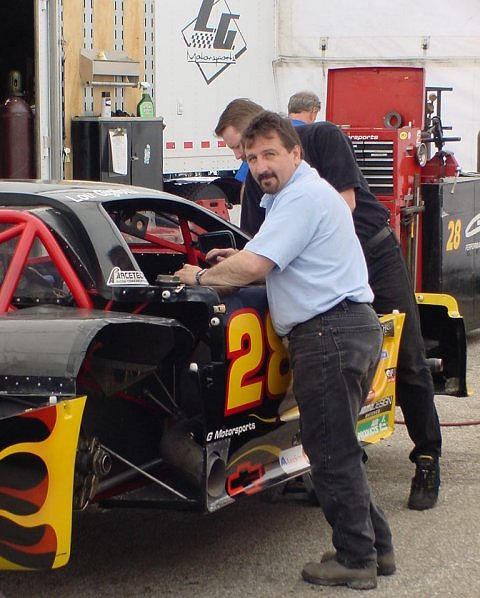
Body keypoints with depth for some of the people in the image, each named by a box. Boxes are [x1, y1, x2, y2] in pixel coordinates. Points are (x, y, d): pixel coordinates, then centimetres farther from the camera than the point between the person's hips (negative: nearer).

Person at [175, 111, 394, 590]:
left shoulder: (302, 197, -14)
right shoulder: (300, 192, 21)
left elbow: (253, 267, -21)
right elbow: (278, 264, 36)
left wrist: (201, 276, -5)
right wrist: (239, 259, 21)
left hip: (331, 331, -11)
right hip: (350, 329, 11)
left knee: (331, 452, -4)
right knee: (335, 448, 16)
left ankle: (355, 560, 3)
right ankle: (375, 546, 22)